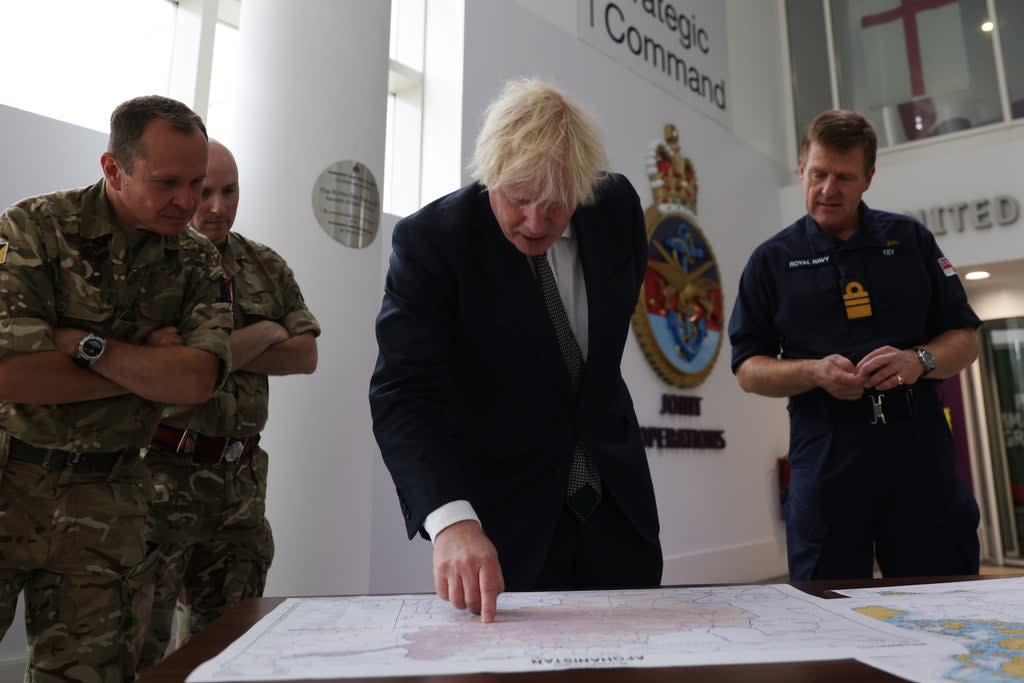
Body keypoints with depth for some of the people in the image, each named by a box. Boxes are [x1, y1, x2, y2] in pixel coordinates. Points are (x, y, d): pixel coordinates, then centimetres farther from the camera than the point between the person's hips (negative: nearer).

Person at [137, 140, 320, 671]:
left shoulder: (266, 267, 13)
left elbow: (305, 354, 3)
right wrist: (263, 333, -6)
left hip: (242, 477, 5)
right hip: (165, 472, -5)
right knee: (140, 640, 2)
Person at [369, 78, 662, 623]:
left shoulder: (617, 205, -6)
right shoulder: (429, 240, -19)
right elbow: (404, 393, -27)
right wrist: (451, 521, -41)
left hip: (616, 503, 5)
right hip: (503, 520, -4)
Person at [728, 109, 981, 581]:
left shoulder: (910, 239, 11)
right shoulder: (772, 260, 7)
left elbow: (964, 339, 11)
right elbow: (748, 368, 4)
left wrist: (919, 360, -12)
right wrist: (815, 372, -14)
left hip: (919, 443, 2)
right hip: (826, 454, -1)